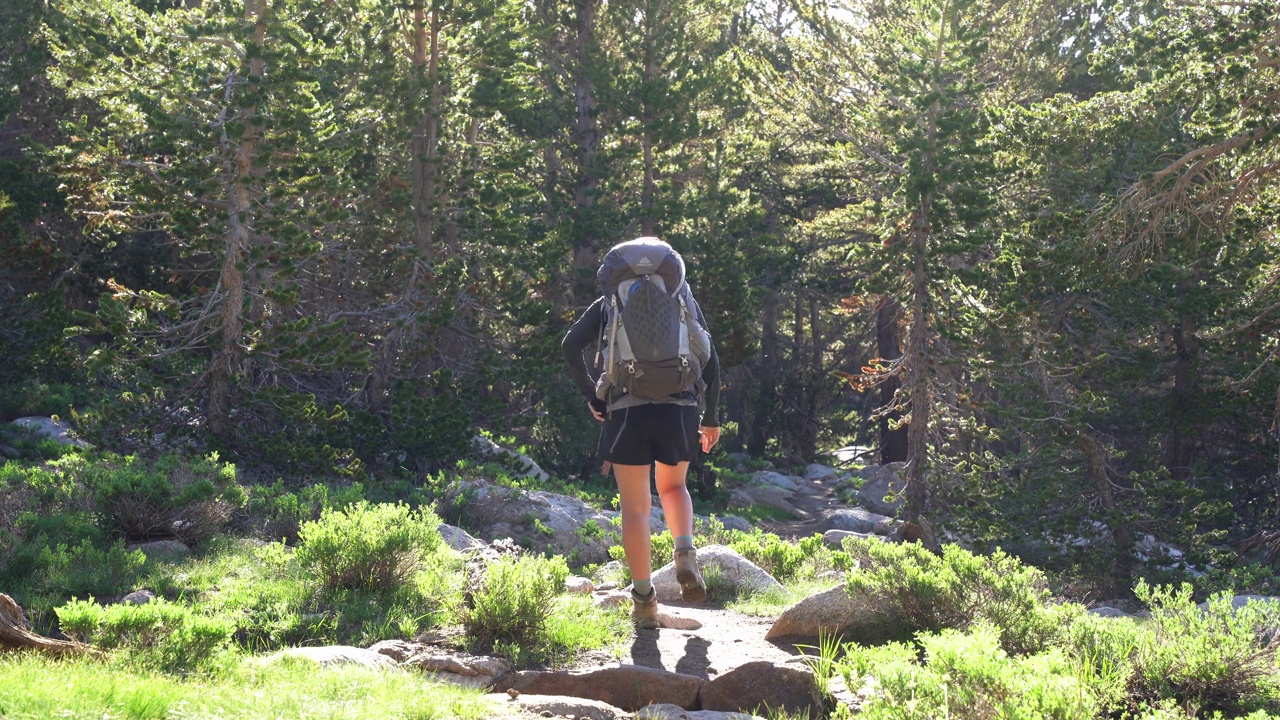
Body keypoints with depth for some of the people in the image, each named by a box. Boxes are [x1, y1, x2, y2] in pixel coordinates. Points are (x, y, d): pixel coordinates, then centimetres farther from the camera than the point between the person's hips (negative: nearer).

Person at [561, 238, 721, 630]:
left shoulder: (610, 303, 13)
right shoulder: (685, 301, 14)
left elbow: (571, 344, -1)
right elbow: (711, 362, 9)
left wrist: (591, 395, 7)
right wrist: (711, 418, 17)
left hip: (627, 411, -1)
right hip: (680, 409, 1)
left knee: (635, 507, 5)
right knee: (673, 486, 25)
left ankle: (644, 599, 2)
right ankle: (685, 553, -1)